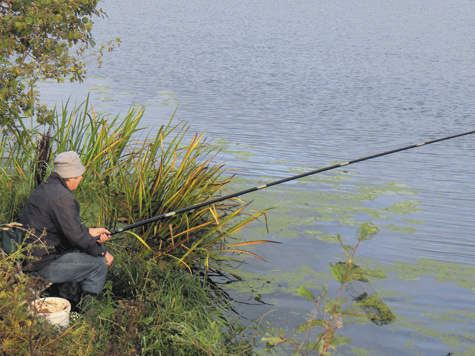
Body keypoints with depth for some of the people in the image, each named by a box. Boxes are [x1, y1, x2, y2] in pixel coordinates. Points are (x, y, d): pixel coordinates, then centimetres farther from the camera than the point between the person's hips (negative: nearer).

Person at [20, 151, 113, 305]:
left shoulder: (45, 187, 11)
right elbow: (76, 236, -21)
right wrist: (103, 252, -8)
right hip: (43, 266, -11)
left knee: (78, 251, 29)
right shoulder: (63, 198, -21)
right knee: (99, 263, -5)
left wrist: (90, 231, 18)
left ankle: (70, 302, 32)